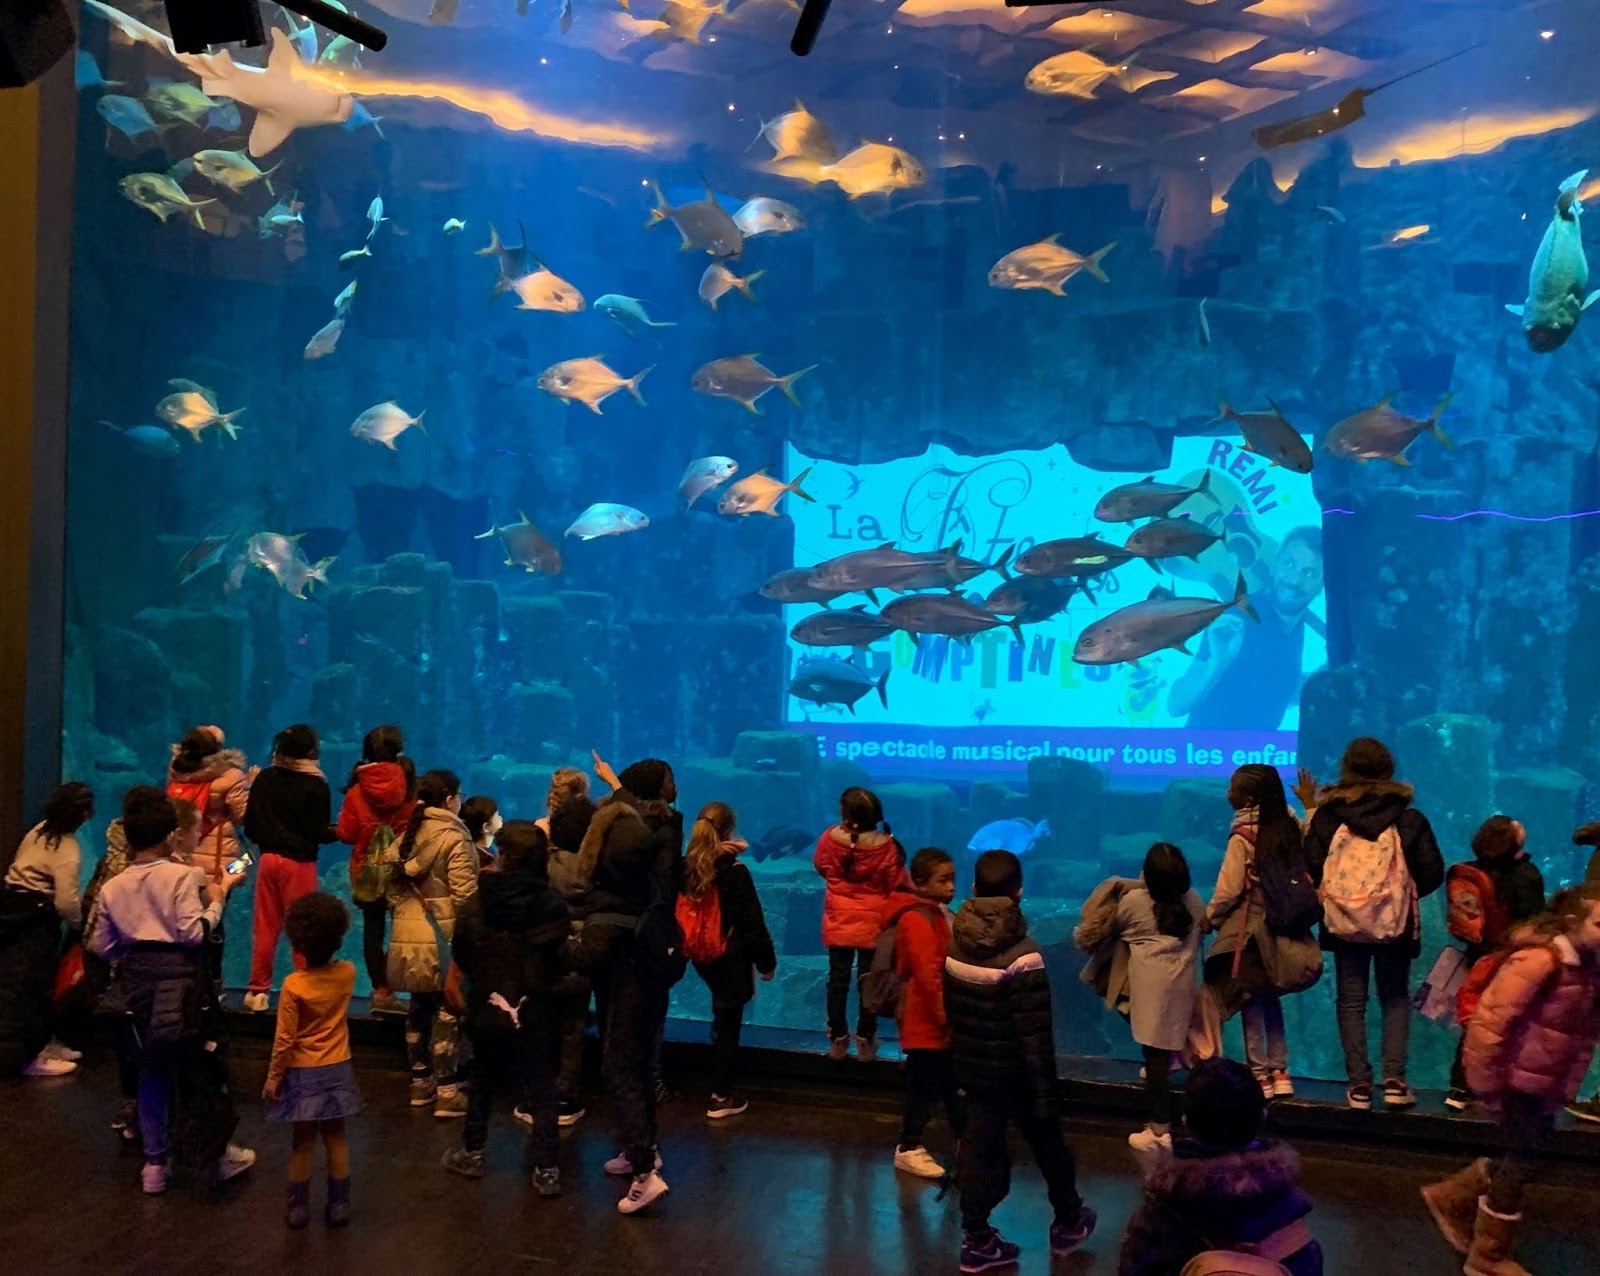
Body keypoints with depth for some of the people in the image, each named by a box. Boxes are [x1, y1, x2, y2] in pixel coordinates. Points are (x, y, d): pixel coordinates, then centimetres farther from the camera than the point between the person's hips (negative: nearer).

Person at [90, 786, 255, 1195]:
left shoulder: (112, 888, 4)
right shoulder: (182, 875, -11)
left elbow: (102, 946, 9)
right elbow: (194, 934, -18)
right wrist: (217, 898, -6)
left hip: (138, 981, 5)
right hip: (181, 979, -4)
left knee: (152, 1070, 15)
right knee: (204, 1065, 8)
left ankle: (155, 1164, 21)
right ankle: (220, 1154, 16)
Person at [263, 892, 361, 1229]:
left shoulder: (293, 985, -19)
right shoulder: (347, 973, -9)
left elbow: (284, 1040, -15)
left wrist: (273, 1077, -5)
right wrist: (311, 965, 9)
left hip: (303, 1073, -3)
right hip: (337, 1069, 3)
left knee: (303, 1141, 8)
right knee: (335, 1137, 12)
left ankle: (299, 1206, 18)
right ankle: (339, 1204, 17)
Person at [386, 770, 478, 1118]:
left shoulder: (407, 836, 11)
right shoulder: (454, 838, -10)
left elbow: (393, 887, 12)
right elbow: (464, 894, -14)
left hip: (407, 935, 7)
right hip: (442, 936, -7)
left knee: (419, 1010, 16)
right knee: (446, 1013, -1)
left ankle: (421, 1082, 25)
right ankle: (447, 1092, 1)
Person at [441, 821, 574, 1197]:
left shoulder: (480, 901, -10)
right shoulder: (552, 903, -15)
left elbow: (461, 953, -1)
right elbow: (564, 957, -11)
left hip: (488, 1008, 2)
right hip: (535, 1013, -2)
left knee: (483, 1081, 22)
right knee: (540, 1089, 6)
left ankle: (472, 1152, 33)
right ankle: (545, 1169, 5)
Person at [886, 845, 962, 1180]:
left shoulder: (939, 913, 11)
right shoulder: (917, 920, -21)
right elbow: (928, 975, -26)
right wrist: (945, 1016, -23)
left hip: (941, 1022, 9)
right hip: (927, 1024, -9)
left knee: (953, 1086, 18)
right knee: (923, 1087, 2)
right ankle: (909, 1149, 15)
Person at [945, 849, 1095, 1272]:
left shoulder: (955, 945, -6)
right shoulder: (1023, 956, -23)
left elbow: (950, 1010, 6)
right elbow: (1036, 1034, -21)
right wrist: (1045, 1091, -14)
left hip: (971, 1067, 5)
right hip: (1015, 1071, -4)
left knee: (979, 1146, 13)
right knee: (1048, 1144, 17)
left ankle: (977, 1240, 18)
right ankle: (1068, 1222, 37)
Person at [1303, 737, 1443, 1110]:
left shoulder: (1327, 816, -5)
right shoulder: (1409, 819, -4)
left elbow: (1311, 867, -8)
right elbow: (1432, 872, -3)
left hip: (1343, 921, 0)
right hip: (1394, 922, 0)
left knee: (1351, 1001, 8)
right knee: (1395, 997, 13)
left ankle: (1359, 1083, 5)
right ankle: (1394, 1079, 4)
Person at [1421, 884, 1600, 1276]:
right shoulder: (1539, 961, -24)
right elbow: (1491, 1020, -24)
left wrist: (1565, 1088, 8)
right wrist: (1487, 1083, -17)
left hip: (1546, 1081, 8)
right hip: (1520, 1077, -8)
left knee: (1524, 1156, 17)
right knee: (1523, 1161, 2)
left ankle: (1452, 1199, 36)